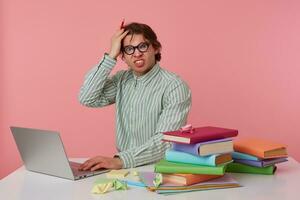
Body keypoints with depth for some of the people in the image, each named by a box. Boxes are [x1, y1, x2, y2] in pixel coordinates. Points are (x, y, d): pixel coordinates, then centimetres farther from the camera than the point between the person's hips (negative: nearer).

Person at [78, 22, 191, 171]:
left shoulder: (175, 87, -12)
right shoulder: (122, 80, 7)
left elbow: (166, 141, -21)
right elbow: (87, 99, -6)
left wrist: (120, 160, -32)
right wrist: (111, 56, -8)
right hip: (123, 167, 5)